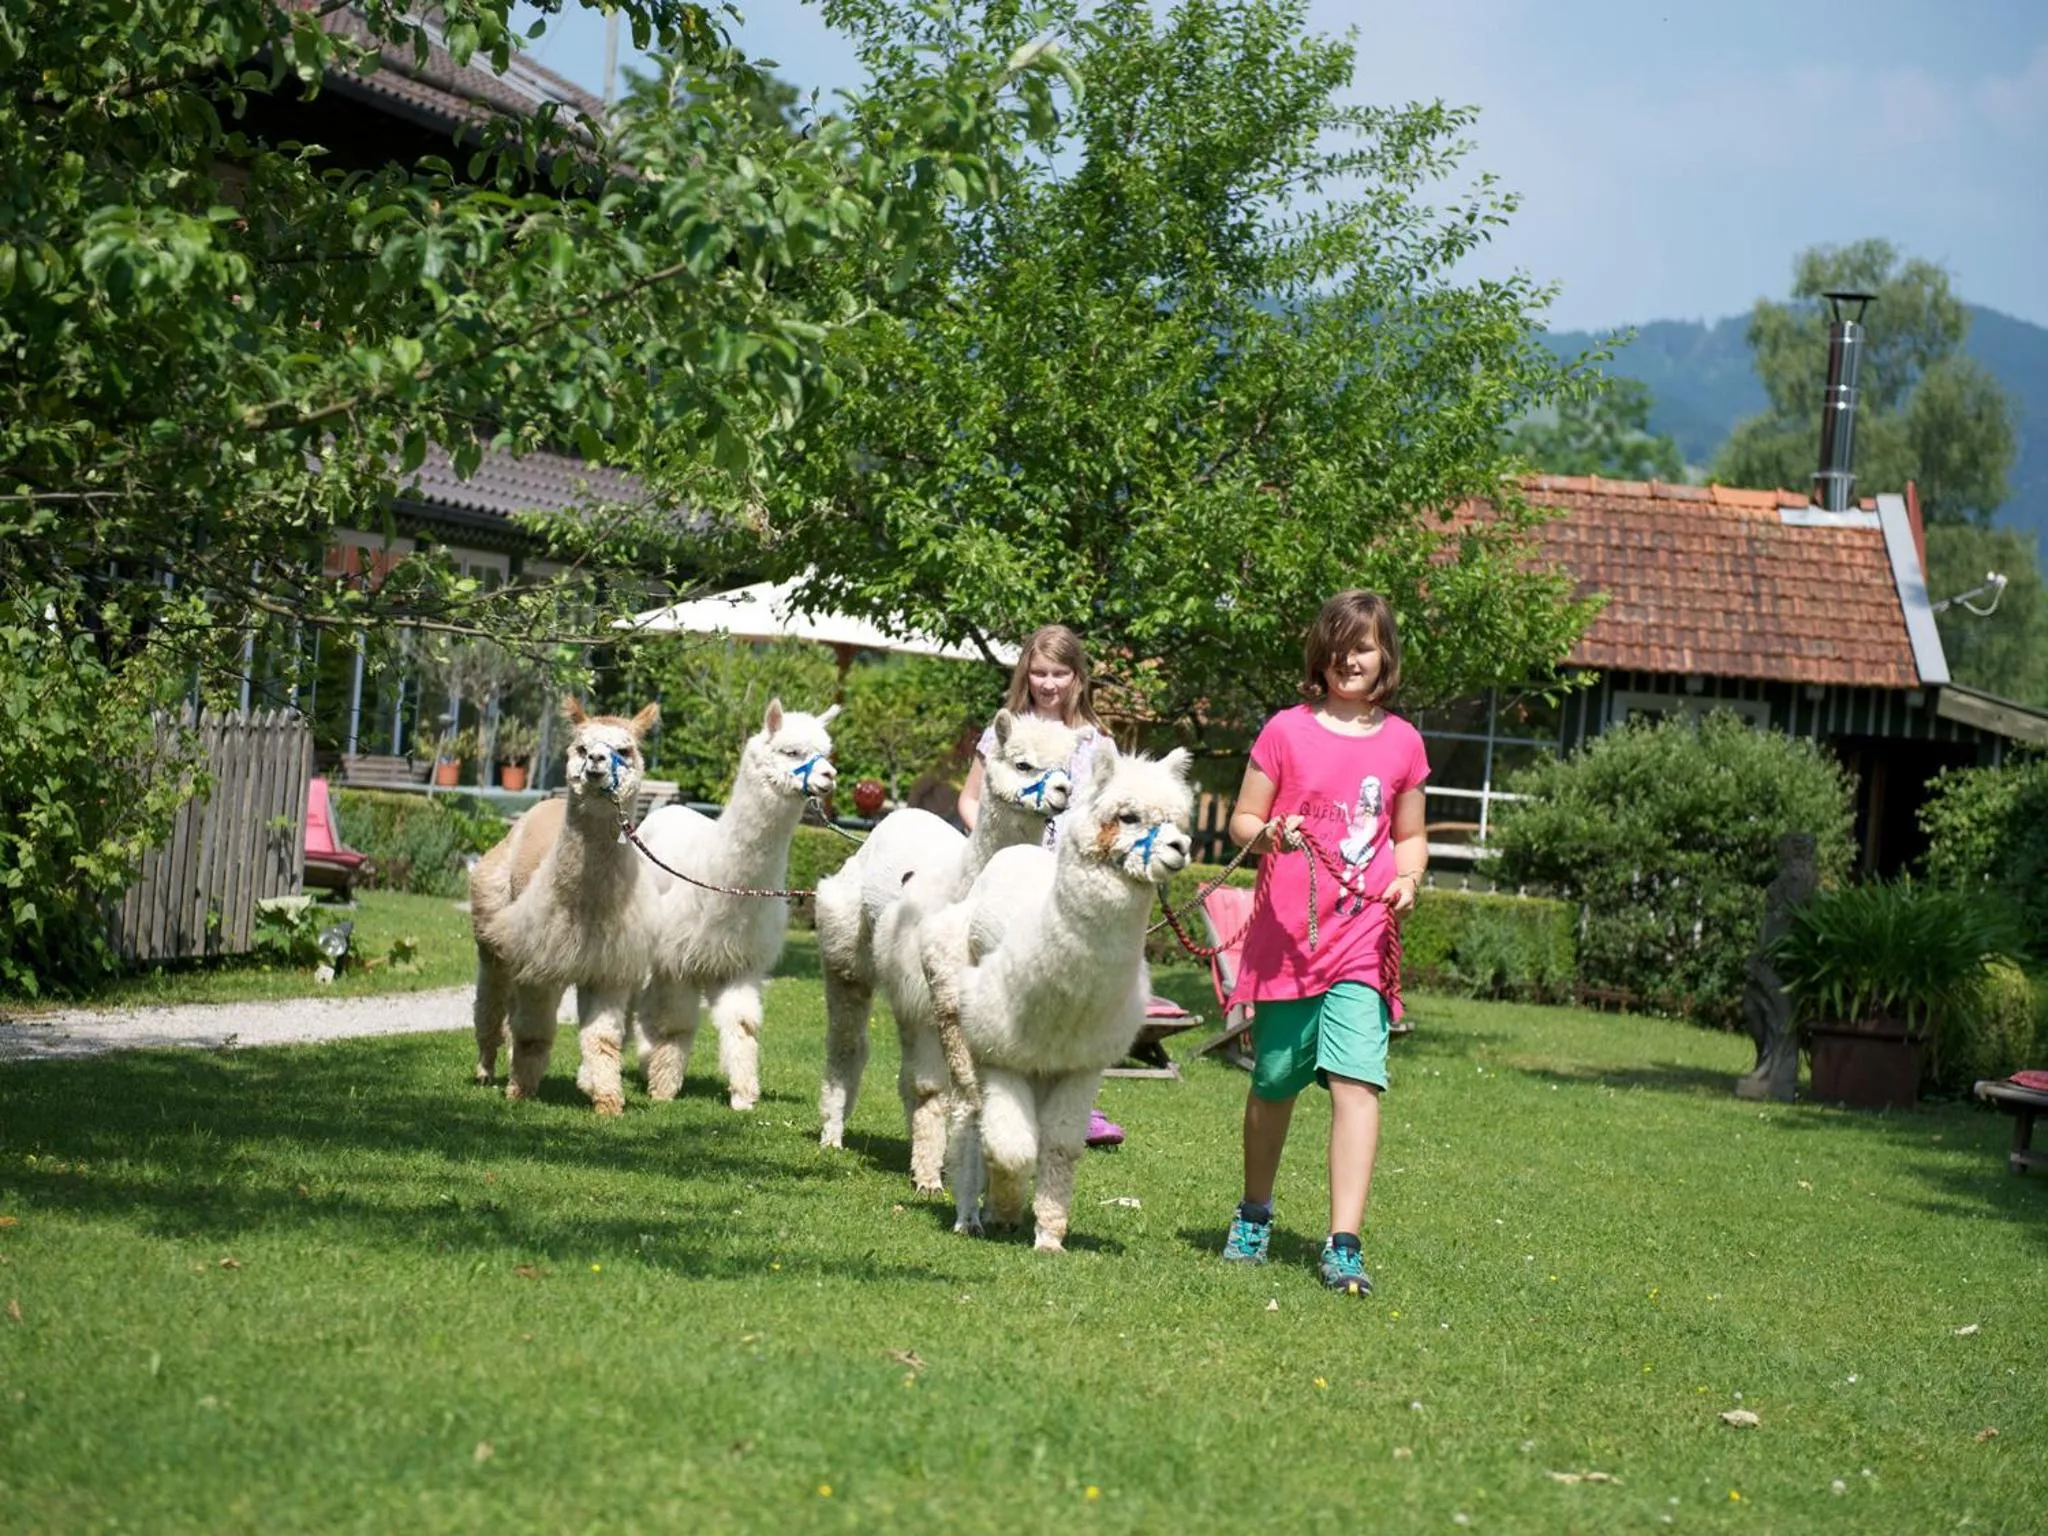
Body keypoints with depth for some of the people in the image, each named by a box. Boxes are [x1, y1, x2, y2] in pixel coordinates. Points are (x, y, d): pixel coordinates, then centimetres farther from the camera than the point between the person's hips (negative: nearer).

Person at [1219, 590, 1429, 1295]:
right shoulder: (1287, 731, 2)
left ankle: (1344, 1246, -16)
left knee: (1357, 1082, -14)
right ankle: (1254, 1216, 34)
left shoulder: (1402, 742, 8)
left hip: (1362, 940, 0)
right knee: (1273, 1084, 10)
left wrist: (1407, 877, -2)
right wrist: (1266, 834, -17)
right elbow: (1241, 821, 5)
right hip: (1285, 937, 0)